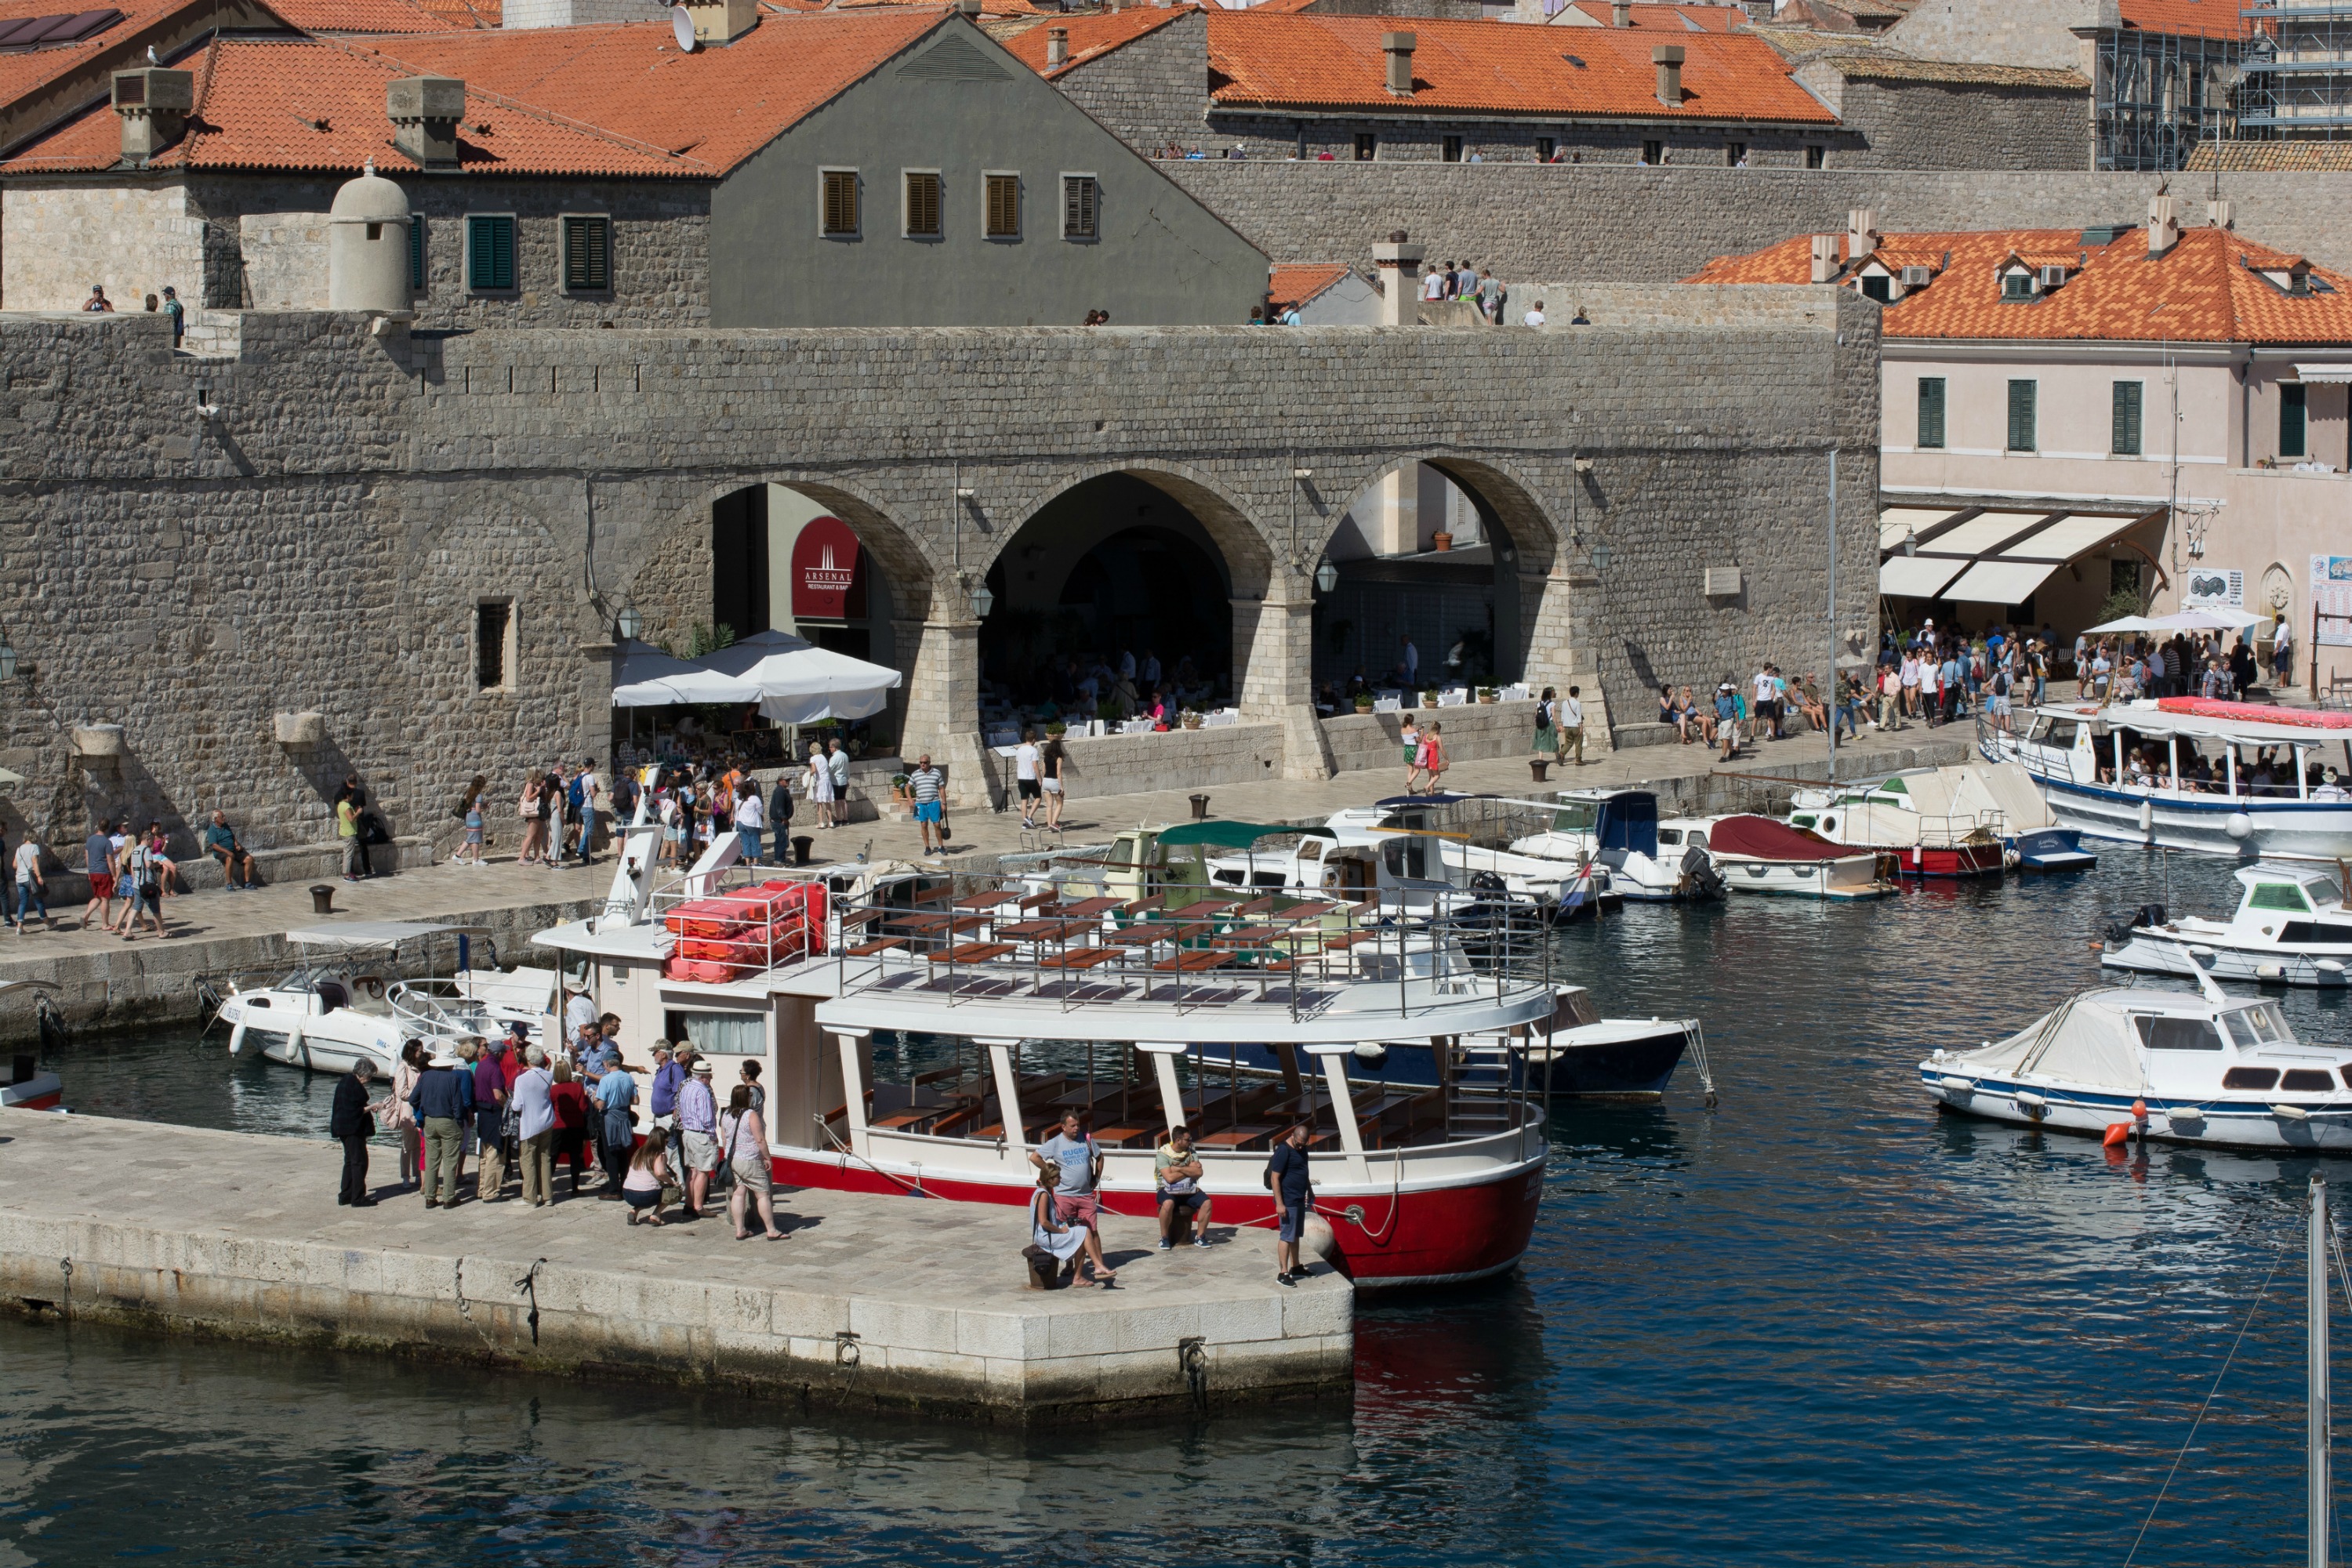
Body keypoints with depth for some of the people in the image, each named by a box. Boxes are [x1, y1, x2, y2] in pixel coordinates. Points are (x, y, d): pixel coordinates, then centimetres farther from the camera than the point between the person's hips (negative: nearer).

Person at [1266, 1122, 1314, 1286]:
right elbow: (1274, 1178, -21)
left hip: (1299, 1199, 9)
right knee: (1286, 1236, -7)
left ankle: (1295, 1267, 28)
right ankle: (1283, 1274, -5)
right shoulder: (1283, 1151, -19)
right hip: (1288, 1202, -9)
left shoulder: (1301, 1149, 8)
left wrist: (1309, 1191, 28)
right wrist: (1279, 1204, -23)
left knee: (1296, 1235, 17)